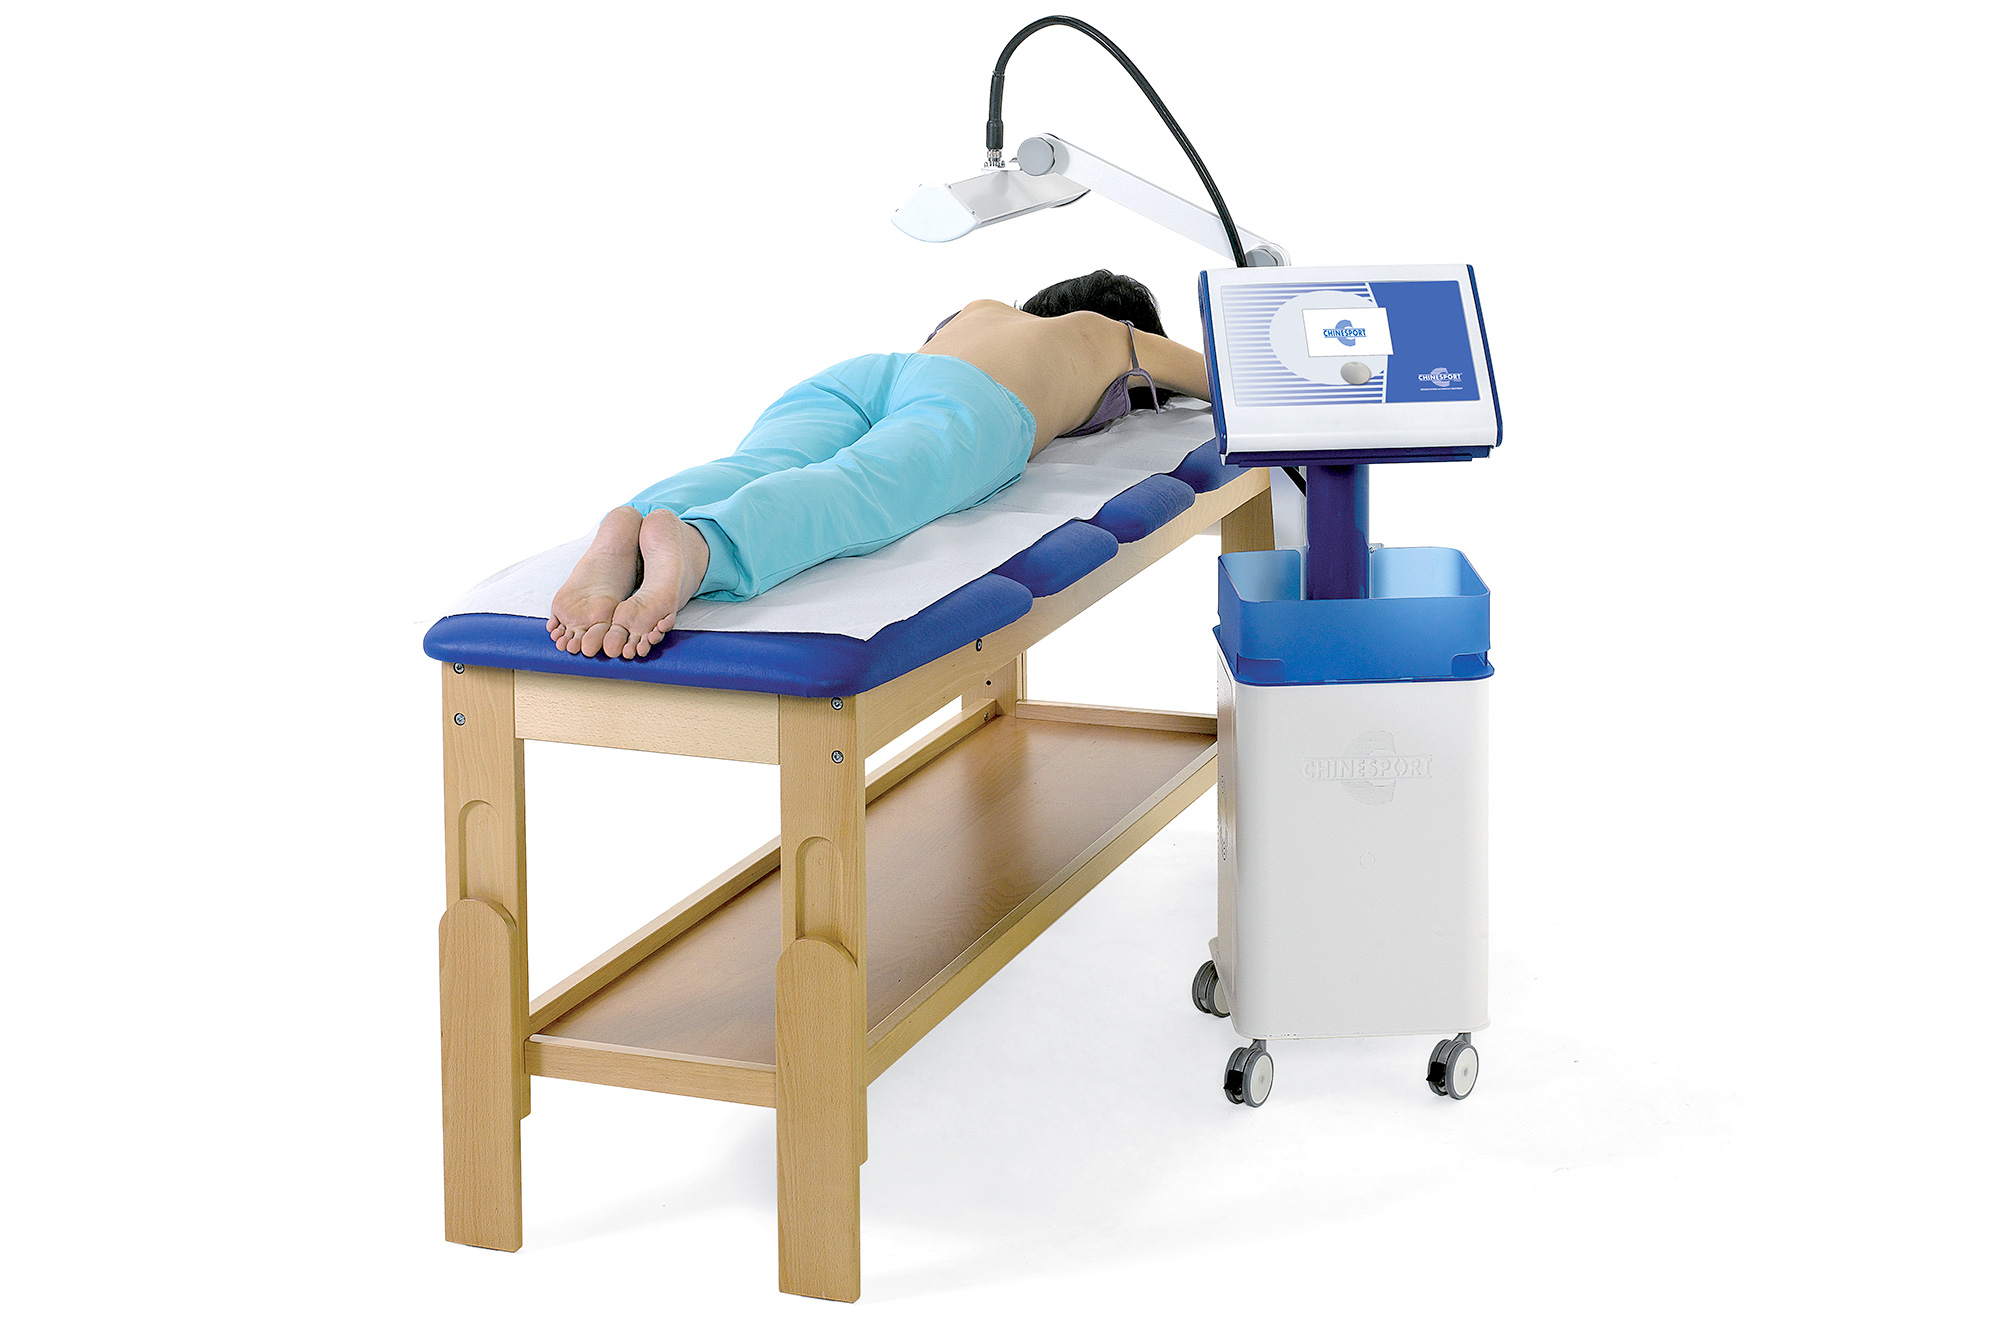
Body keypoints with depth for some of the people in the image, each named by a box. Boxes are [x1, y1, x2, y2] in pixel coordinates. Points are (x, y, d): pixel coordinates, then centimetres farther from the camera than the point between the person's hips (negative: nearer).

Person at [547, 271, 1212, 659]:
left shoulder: (981, 310, 49)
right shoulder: (1115, 338, 38)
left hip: (856, 371, 5)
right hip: (968, 401, -5)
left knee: (747, 475, -26)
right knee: (854, 496, -34)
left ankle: (625, 530, -61)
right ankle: (689, 549, -67)